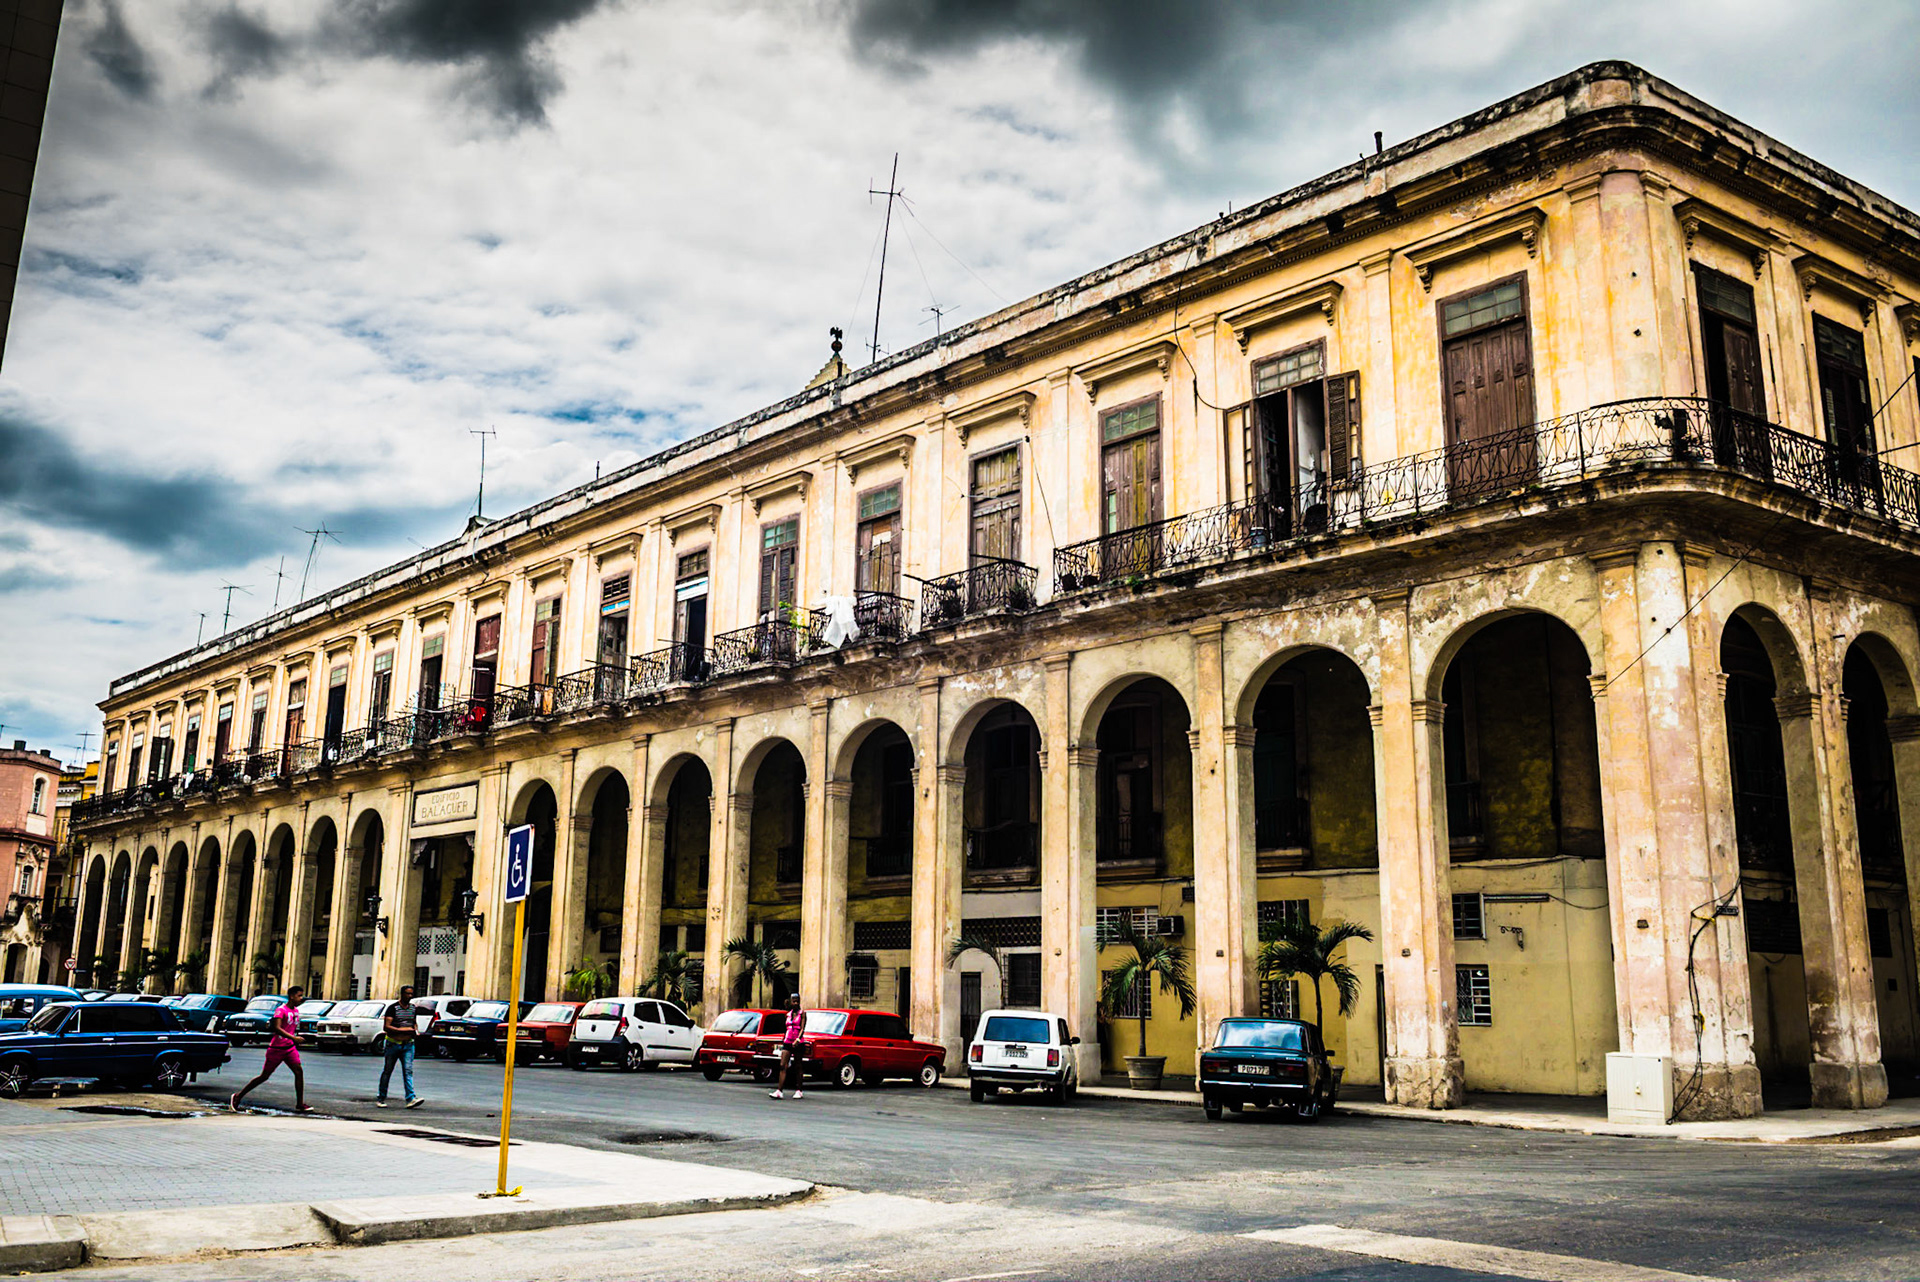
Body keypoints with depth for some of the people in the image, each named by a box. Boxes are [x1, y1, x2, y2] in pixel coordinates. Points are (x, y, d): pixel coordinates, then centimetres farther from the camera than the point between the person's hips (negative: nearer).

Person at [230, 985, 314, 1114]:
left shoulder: (296, 1011, 9)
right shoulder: (281, 1010, -16)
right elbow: (277, 1028, -29)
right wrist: (293, 1038, -36)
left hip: (290, 1048, 6)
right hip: (276, 1048, -6)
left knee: (299, 1072, -8)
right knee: (264, 1076, 2)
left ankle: (300, 1104, -8)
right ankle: (238, 1096, 19)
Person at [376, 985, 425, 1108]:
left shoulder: (414, 1008, 10)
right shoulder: (393, 1008, -7)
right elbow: (386, 1027, -15)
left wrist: (416, 1030, 5)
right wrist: (403, 1030, -23)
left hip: (408, 1044, 3)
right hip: (393, 1043, -3)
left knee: (408, 1070, -8)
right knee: (387, 1071, 6)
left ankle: (411, 1098, -17)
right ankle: (381, 1099, 18)